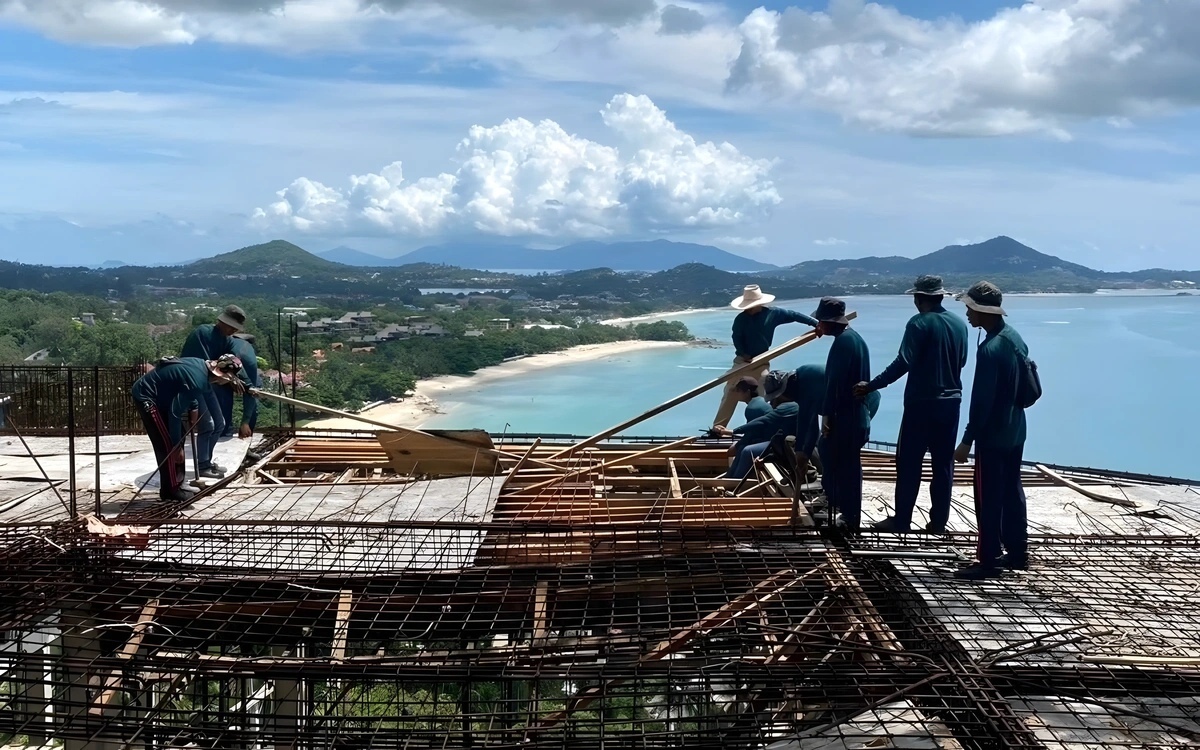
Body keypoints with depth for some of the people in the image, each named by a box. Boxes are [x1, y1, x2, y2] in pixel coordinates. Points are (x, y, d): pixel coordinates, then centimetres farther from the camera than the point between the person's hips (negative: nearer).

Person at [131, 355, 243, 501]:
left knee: (175, 441, 13)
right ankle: (171, 490, 2)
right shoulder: (197, 381, -29)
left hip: (157, 395, 10)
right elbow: (175, 412, -25)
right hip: (146, 397, -10)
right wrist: (177, 446, -19)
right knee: (168, 445, -7)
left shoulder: (202, 364, -2)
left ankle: (174, 486, 20)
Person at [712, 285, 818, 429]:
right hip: (741, 362, 0)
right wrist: (744, 354, -26)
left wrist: (816, 323, -1)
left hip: (761, 364, 0)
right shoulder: (740, 319, -7)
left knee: (760, 398, 1)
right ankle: (717, 427, 5)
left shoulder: (772, 314, -5)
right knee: (730, 394, 1)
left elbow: (794, 315, 1)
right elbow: (737, 340, -8)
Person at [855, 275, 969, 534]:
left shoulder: (919, 323, -13)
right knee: (943, 463, 9)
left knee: (909, 463, 2)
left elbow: (903, 363, -20)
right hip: (951, 401, 6)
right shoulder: (960, 324, 6)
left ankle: (901, 520, 4)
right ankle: (938, 521, 12)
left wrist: (871, 386, -17)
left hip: (922, 402, -6)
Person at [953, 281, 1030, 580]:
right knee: (1012, 491, 17)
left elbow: (981, 400, -22)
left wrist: (967, 440, -17)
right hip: (1015, 430, 9)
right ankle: (1018, 552, 25)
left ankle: (988, 561, 3)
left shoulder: (990, 349, -23)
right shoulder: (1015, 337, 6)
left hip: (993, 435, -9)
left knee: (989, 498, -2)